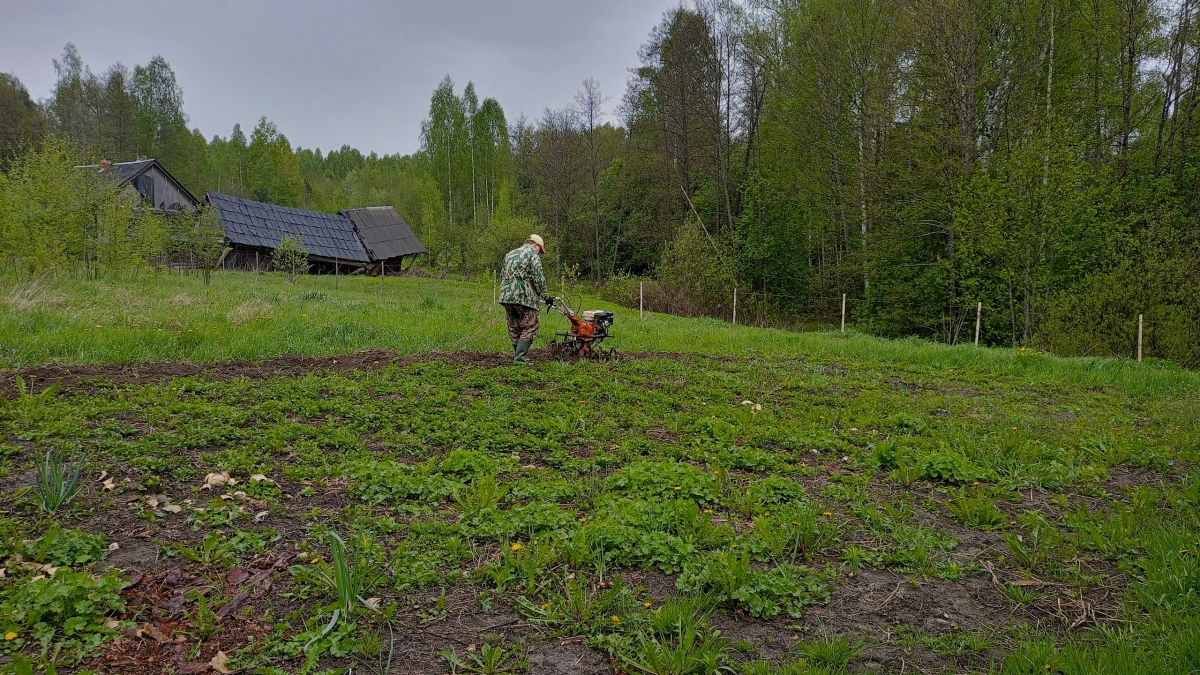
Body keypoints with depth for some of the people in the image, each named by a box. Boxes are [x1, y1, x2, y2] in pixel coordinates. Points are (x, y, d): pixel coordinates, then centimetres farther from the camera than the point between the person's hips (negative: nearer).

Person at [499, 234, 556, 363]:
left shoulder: (509, 254, 20)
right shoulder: (533, 256, -2)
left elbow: (502, 276, 23)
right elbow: (538, 280, -8)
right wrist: (546, 297, 0)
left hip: (506, 296, 7)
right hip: (524, 297, -7)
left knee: (514, 328, 14)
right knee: (529, 328, -3)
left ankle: (518, 354, 19)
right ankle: (520, 356, -11)